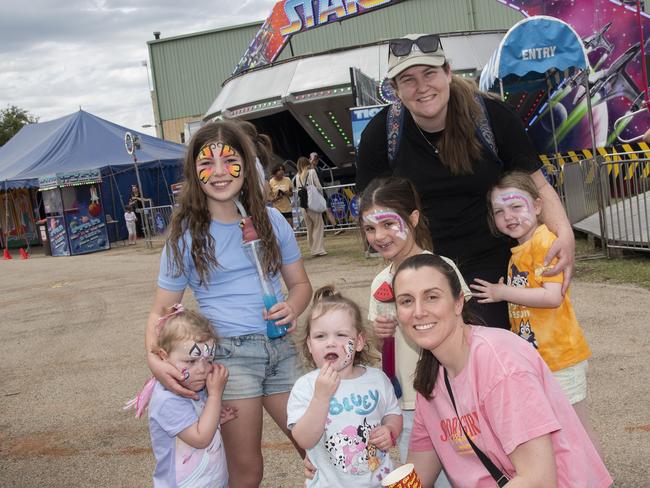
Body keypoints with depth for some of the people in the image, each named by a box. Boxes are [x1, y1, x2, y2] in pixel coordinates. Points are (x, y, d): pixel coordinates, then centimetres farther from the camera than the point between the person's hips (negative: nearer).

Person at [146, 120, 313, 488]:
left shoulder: (271, 220, 5)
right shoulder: (186, 235, -2)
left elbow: (300, 283, 13)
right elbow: (162, 310, 1)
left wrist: (292, 306, -11)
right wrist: (155, 358, -19)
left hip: (281, 348, 3)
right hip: (230, 352, -3)